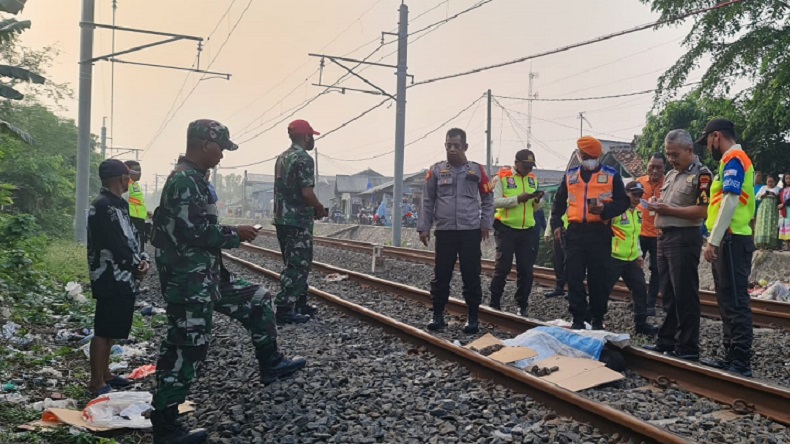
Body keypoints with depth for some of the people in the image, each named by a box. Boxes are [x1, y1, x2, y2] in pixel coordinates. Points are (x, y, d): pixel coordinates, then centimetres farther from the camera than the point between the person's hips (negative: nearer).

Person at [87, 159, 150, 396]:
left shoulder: (120, 204, 15)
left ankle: (105, 373, 28)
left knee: (113, 330, 17)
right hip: (111, 280, -10)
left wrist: (142, 260, -2)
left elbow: (131, 236, 16)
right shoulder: (102, 206, -17)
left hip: (125, 279, 10)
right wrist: (136, 266, -9)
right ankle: (96, 382, 3)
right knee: (103, 330, -4)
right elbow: (116, 244, -21)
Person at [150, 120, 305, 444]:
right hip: (187, 281, -10)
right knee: (185, 350, -4)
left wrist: (231, 235, 11)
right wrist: (235, 234, -13)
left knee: (257, 301, 19)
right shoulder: (183, 180, -18)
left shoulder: (194, 179, 14)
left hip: (205, 274, 10)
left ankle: (270, 365, 33)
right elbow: (195, 231, -25)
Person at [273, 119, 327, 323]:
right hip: (298, 221, -9)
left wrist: (313, 208, 17)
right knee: (297, 266, -4)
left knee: (296, 263, 18)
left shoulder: (282, 158, 14)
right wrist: (320, 209, -4)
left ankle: (299, 303, 25)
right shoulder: (304, 159, -14)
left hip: (282, 218, 9)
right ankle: (284, 310, -3)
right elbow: (307, 192, -22)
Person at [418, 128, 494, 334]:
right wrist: (424, 227, 2)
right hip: (444, 231, 1)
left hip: (471, 231, 0)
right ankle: (438, 315, 16)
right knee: (441, 275, 4)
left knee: (471, 276, 3)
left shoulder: (476, 170, 4)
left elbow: (488, 200, 10)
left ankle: (473, 317, 13)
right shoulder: (436, 170, 4)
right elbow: (427, 201, 7)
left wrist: (485, 224, 2)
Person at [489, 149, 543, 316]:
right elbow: (495, 201, -16)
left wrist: (537, 200, -5)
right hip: (506, 229, -5)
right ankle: (494, 302, 9)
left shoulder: (532, 179, 13)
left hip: (528, 230, 5)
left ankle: (523, 305, 17)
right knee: (503, 267, -3)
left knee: (526, 269, 5)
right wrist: (519, 198, -24)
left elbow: (535, 207, 18)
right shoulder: (501, 177, -5)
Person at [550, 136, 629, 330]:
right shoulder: (570, 175, 13)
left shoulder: (611, 175, 5)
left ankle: (598, 320, 13)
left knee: (598, 278, 2)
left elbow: (623, 202, 3)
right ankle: (578, 318, 10)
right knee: (574, 277, 0)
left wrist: (605, 209, -15)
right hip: (575, 232, 3)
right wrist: (556, 224, 10)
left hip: (600, 233, -2)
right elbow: (559, 202, 20)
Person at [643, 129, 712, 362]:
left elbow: (702, 211, -18)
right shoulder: (671, 174, 18)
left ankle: (688, 348, 3)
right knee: (668, 294, 13)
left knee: (685, 295, -4)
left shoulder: (702, 174, -9)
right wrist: (656, 206, 3)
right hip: (664, 238, 9)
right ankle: (667, 340, 22)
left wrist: (668, 210, -18)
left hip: (685, 239, -8)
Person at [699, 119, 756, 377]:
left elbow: (731, 201, -20)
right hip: (729, 240, 10)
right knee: (729, 301, 13)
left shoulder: (733, 159, -10)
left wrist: (713, 240, -21)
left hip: (732, 240, -10)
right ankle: (731, 356, 19)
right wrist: (716, 240, 19)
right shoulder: (733, 161, 20)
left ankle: (741, 363, -6)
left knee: (735, 302, -8)